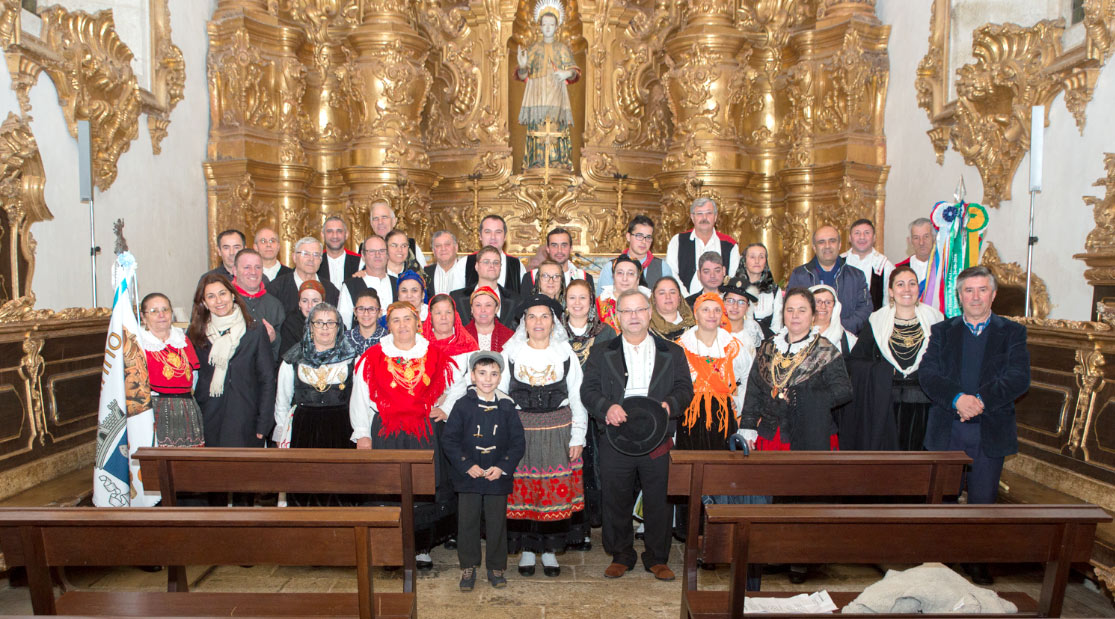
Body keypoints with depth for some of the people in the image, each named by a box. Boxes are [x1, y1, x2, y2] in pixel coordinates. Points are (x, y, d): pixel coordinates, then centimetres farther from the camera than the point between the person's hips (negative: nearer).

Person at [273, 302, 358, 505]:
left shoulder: (351, 358, 4)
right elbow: (282, 400, 15)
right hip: (302, 428, 1)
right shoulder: (294, 359, 8)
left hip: (341, 430, -1)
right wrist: (281, 435, 13)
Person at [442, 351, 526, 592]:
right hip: (468, 476, 0)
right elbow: (449, 439, -4)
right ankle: (468, 567, 24)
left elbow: (518, 442, 1)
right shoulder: (462, 405, -4)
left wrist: (503, 467, -11)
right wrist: (467, 465, -13)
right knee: (467, 522, 7)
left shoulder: (507, 407, -1)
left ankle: (496, 567, 25)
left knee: (497, 523, 8)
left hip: (498, 477, 1)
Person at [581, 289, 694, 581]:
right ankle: (621, 556, 24)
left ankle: (657, 558, 22)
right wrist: (607, 407, -18)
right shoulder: (601, 353, 9)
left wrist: (670, 405, -15)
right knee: (616, 500, 6)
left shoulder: (672, 353, 11)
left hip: (657, 439, 0)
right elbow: (588, 390, 2)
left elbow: (685, 389, 6)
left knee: (658, 501, 5)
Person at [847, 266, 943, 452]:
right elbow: (854, 361, 6)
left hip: (922, 404, 1)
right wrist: (878, 369, -8)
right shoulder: (877, 321, 4)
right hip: (886, 405, 0)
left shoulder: (934, 319, 6)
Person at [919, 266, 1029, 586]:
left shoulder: (1013, 332, 5)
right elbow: (927, 374, -6)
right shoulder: (942, 331, 7)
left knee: (982, 499, 8)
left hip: (991, 431, -1)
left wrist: (981, 400, -22)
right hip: (947, 430, 1)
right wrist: (958, 398, -22)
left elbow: (1019, 378, -9)